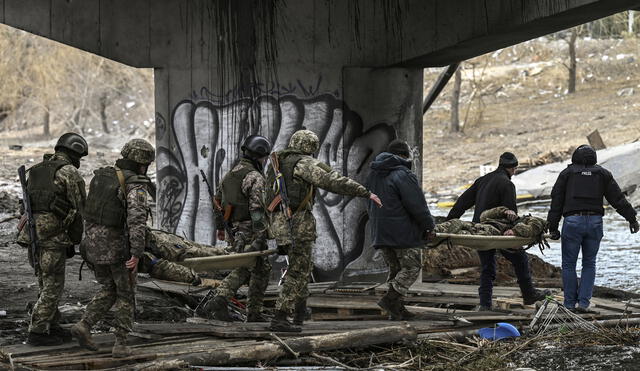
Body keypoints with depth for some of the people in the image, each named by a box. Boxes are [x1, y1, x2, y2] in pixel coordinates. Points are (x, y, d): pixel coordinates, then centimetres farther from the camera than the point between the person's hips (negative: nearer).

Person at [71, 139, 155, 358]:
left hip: (94, 244, 6)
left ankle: (84, 326, 3)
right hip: (119, 248, -6)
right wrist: (137, 254, -27)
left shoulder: (100, 176, 9)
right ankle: (120, 344, 8)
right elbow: (137, 219, -26)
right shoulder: (136, 186, -14)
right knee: (126, 295, 11)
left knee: (109, 290, 21)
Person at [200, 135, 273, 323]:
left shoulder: (230, 174, 13)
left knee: (244, 270, 17)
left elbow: (218, 201, 21)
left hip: (234, 231, 8)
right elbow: (257, 208, -23)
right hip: (250, 232, -8)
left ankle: (219, 300, 0)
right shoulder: (255, 177, -15)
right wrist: (260, 236, -24)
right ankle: (254, 314, 8)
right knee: (261, 270, 4)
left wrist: (219, 227, 30)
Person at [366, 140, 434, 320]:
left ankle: (396, 309, 10)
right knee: (412, 267, 1)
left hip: (380, 233, 8)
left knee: (395, 269, 14)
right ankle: (390, 299, -12)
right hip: (403, 233, -8)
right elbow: (417, 206, -14)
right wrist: (429, 225, -3)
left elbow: (369, 206, 22)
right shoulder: (403, 175, -14)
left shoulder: (373, 175, 14)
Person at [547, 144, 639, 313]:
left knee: (568, 264, 7)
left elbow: (556, 202, 7)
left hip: (572, 222, -2)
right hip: (595, 222, 2)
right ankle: (583, 303, 3)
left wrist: (553, 227, 8)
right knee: (589, 264, 11)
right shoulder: (603, 174, 13)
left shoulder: (567, 173, 10)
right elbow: (618, 199, 8)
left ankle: (570, 304, 6)